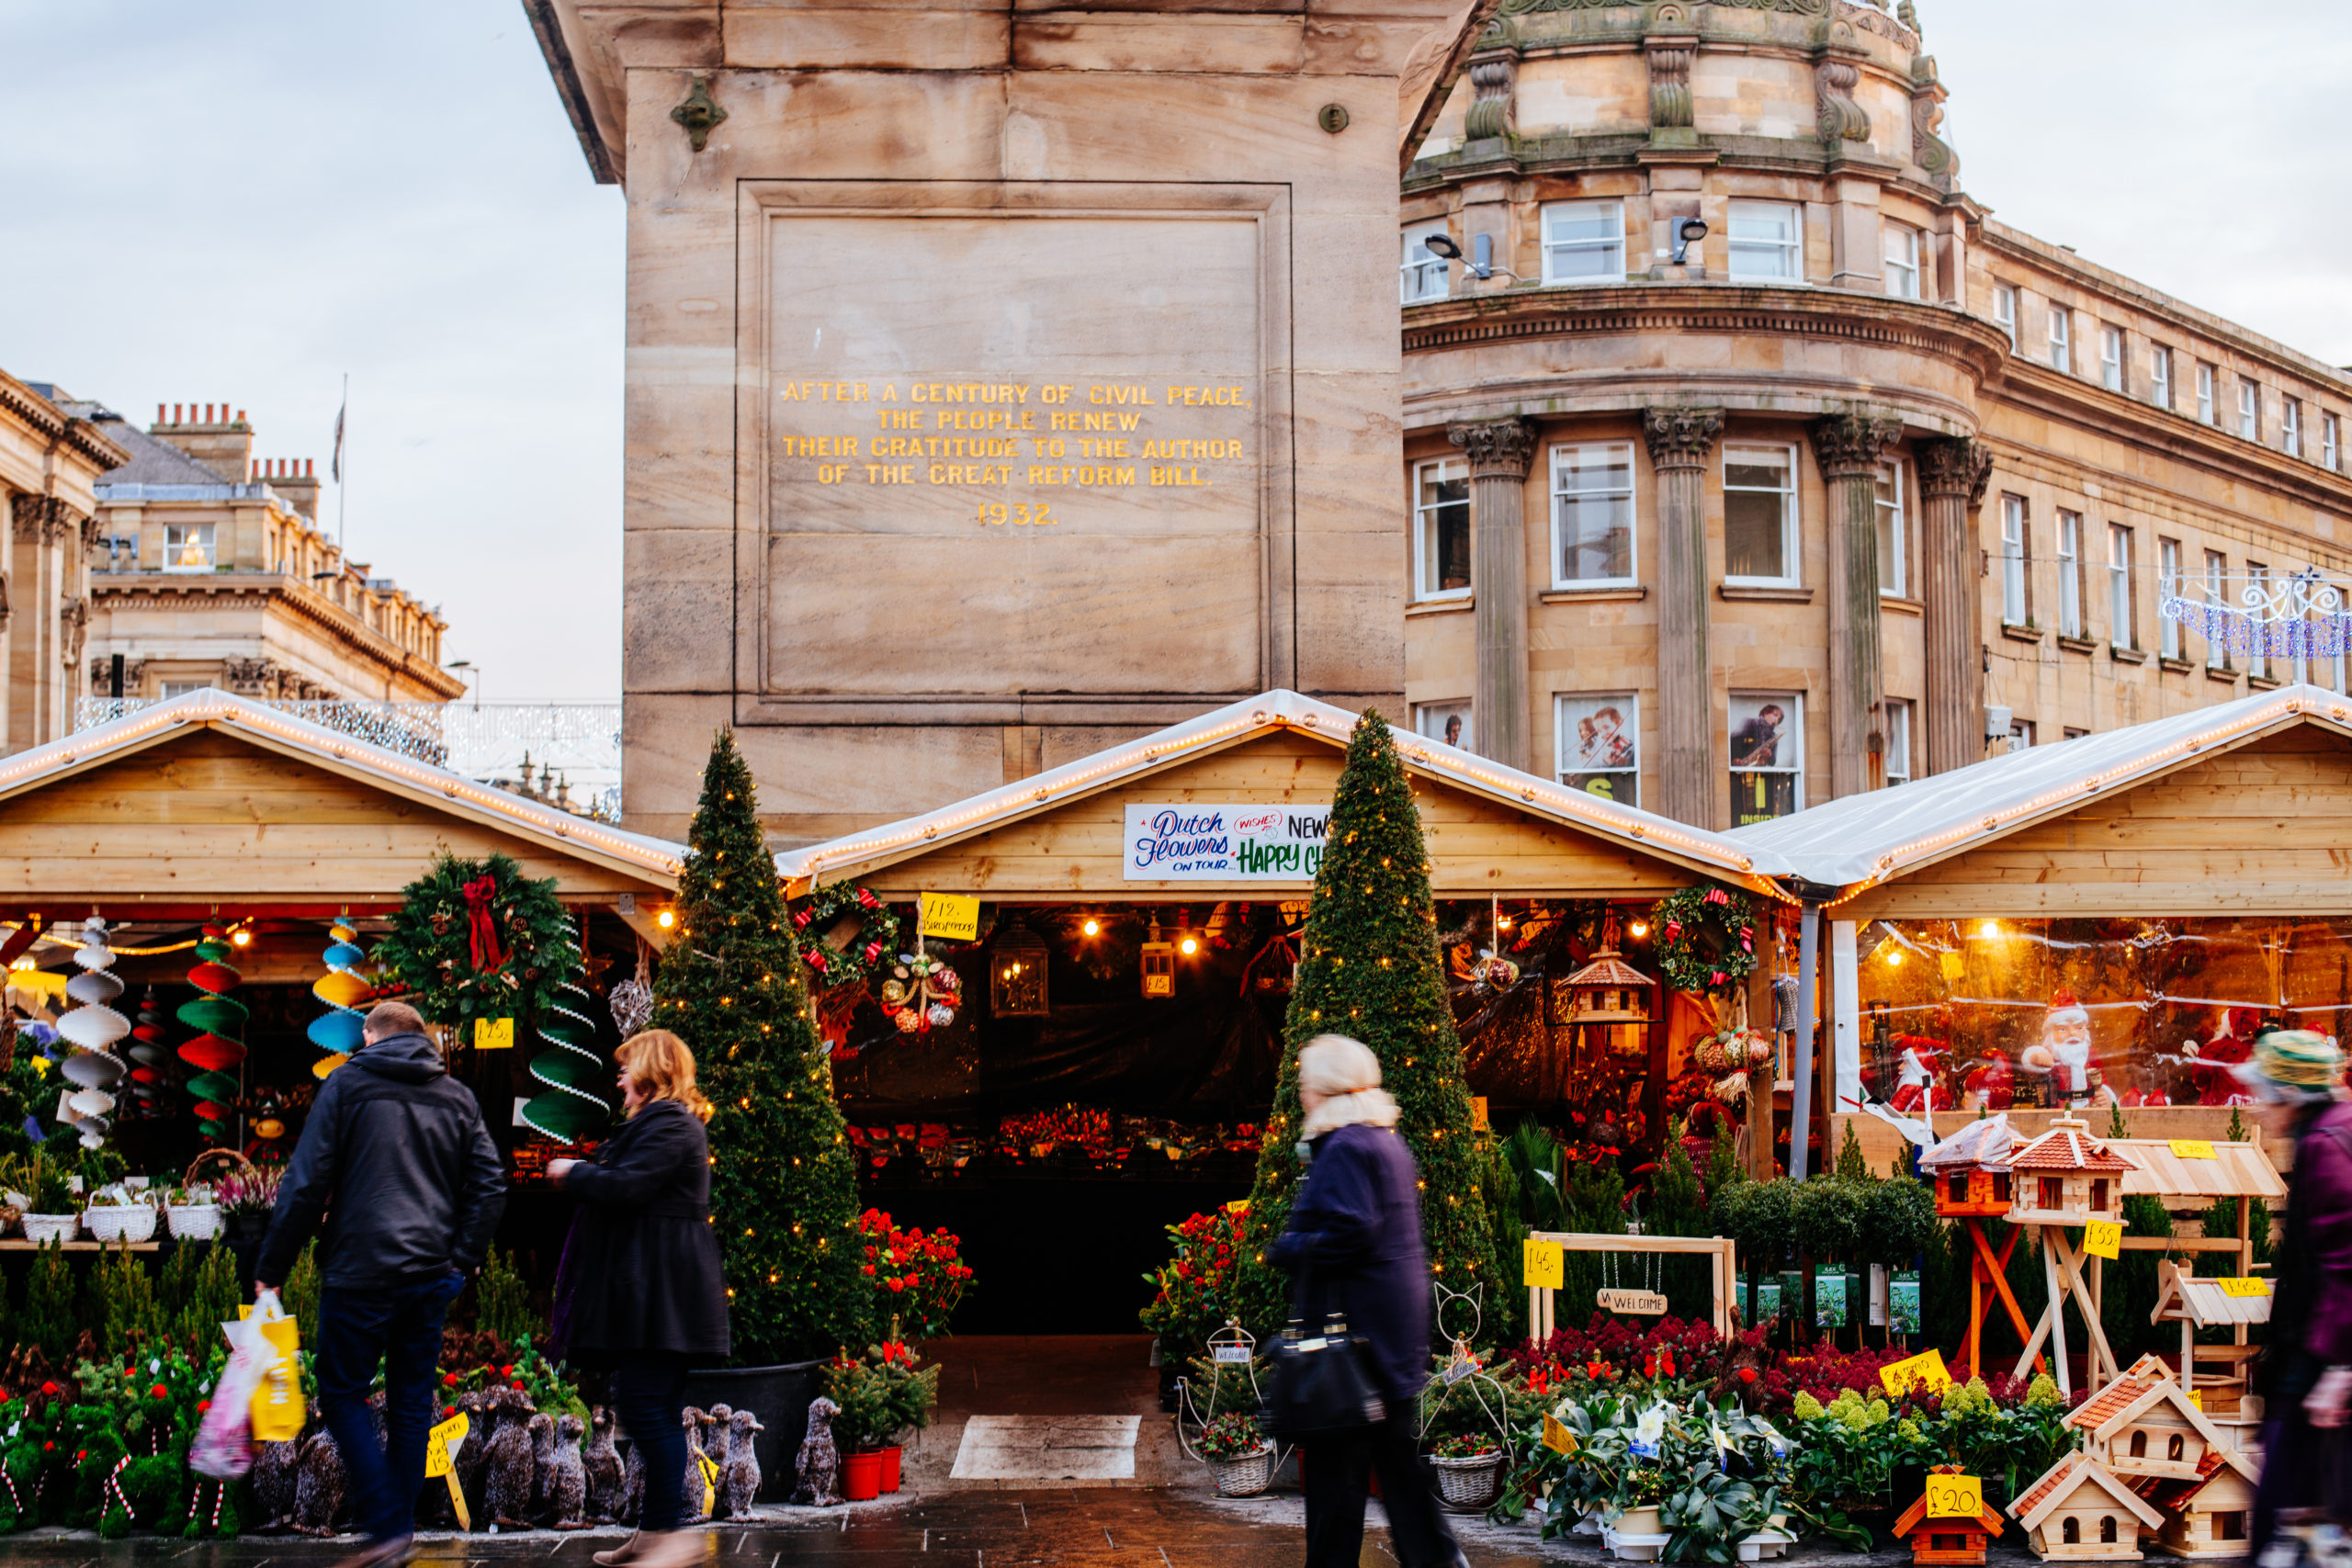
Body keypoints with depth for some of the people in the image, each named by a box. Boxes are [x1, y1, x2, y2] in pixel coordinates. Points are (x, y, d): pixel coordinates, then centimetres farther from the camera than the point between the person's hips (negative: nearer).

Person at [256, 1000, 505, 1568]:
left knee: (341, 1394, 4)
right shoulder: (457, 1097, 11)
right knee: (411, 1401, 13)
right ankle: (401, 1522, 16)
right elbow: (490, 1184, 6)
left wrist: (271, 1270, -2)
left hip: (362, 1271, -4)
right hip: (433, 1276, 5)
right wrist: (463, 1258, 9)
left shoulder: (347, 1084, -2)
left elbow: (306, 1185, -6)